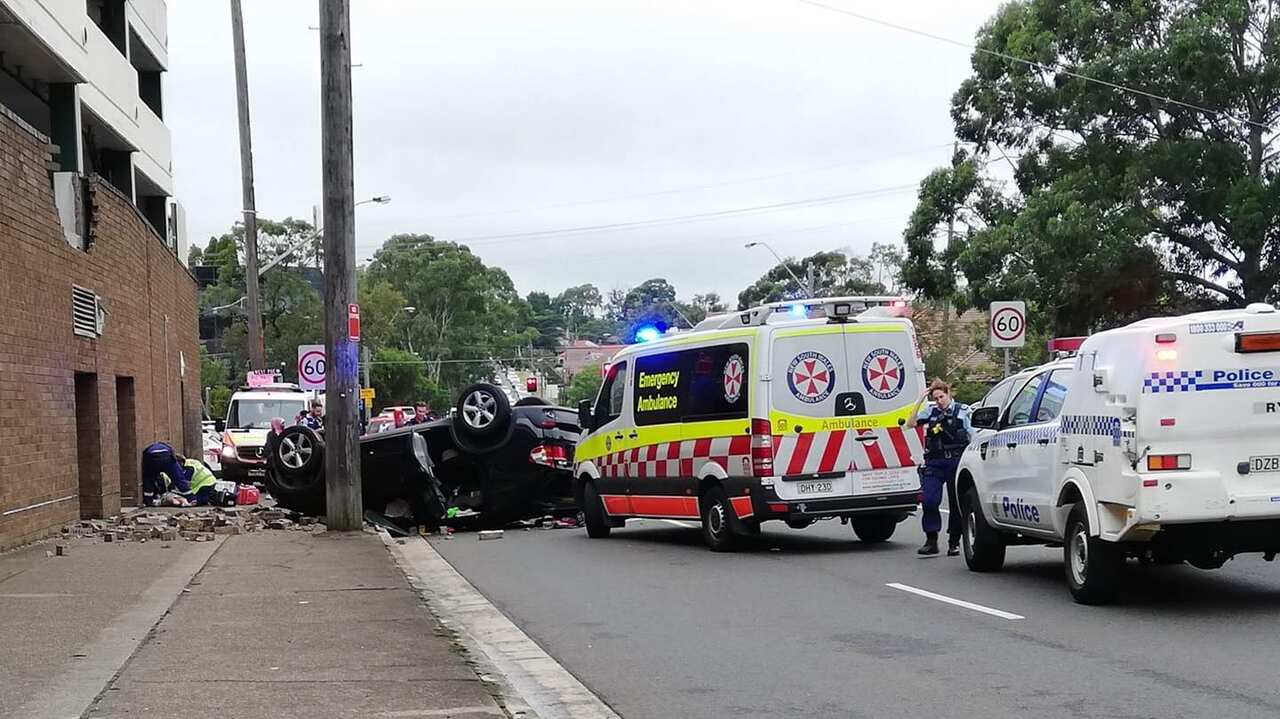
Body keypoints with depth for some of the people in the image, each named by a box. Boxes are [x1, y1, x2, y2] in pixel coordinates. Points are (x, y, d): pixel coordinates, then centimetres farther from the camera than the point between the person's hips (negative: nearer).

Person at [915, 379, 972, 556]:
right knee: (929, 501, -9)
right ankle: (931, 540, 0)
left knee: (956, 503, 3)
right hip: (934, 462, 2)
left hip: (956, 462, -2)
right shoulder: (930, 411, 12)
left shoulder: (963, 411, 4)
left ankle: (954, 542, 14)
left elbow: (973, 438, 5)